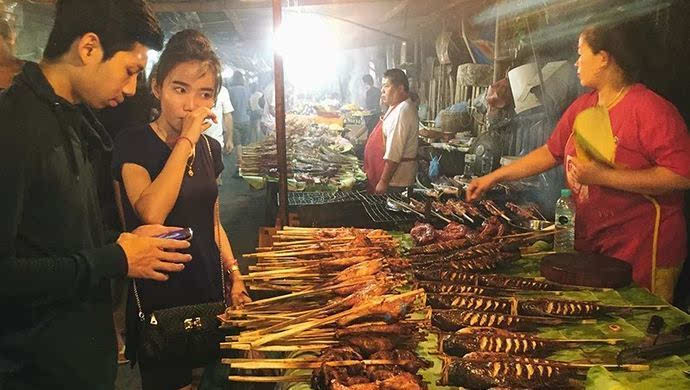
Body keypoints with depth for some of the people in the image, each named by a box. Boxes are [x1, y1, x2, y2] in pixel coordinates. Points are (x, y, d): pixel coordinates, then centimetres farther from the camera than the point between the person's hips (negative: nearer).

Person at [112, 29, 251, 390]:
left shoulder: (210, 147, 5)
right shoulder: (133, 143, -13)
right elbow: (151, 214, -31)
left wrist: (235, 274, 1)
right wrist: (186, 140, -25)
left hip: (210, 292, 6)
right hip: (159, 297, -5)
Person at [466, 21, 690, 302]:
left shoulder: (651, 109, -15)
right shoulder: (581, 107, 9)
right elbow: (550, 153, 17)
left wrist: (603, 175, -24)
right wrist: (493, 178, 14)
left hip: (641, 251, -7)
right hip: (588, 244, 7)